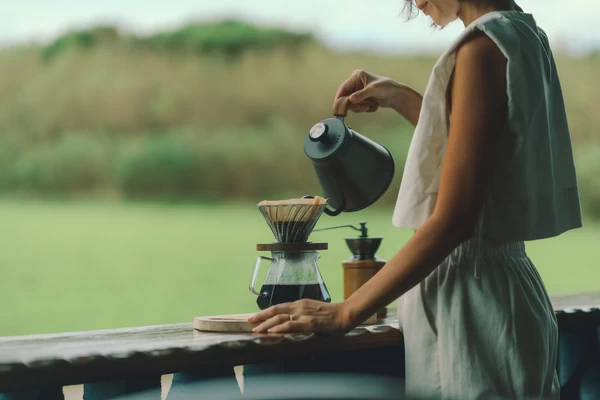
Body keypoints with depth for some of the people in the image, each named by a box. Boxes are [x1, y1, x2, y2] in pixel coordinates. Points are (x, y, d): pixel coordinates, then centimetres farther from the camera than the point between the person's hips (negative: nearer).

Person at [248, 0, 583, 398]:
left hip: (474, 299, -9)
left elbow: (453, 219, -21)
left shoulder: (483, 48, -17)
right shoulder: (523, 35, 10)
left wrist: (345, 313, -18)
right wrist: (401, 98, 22)